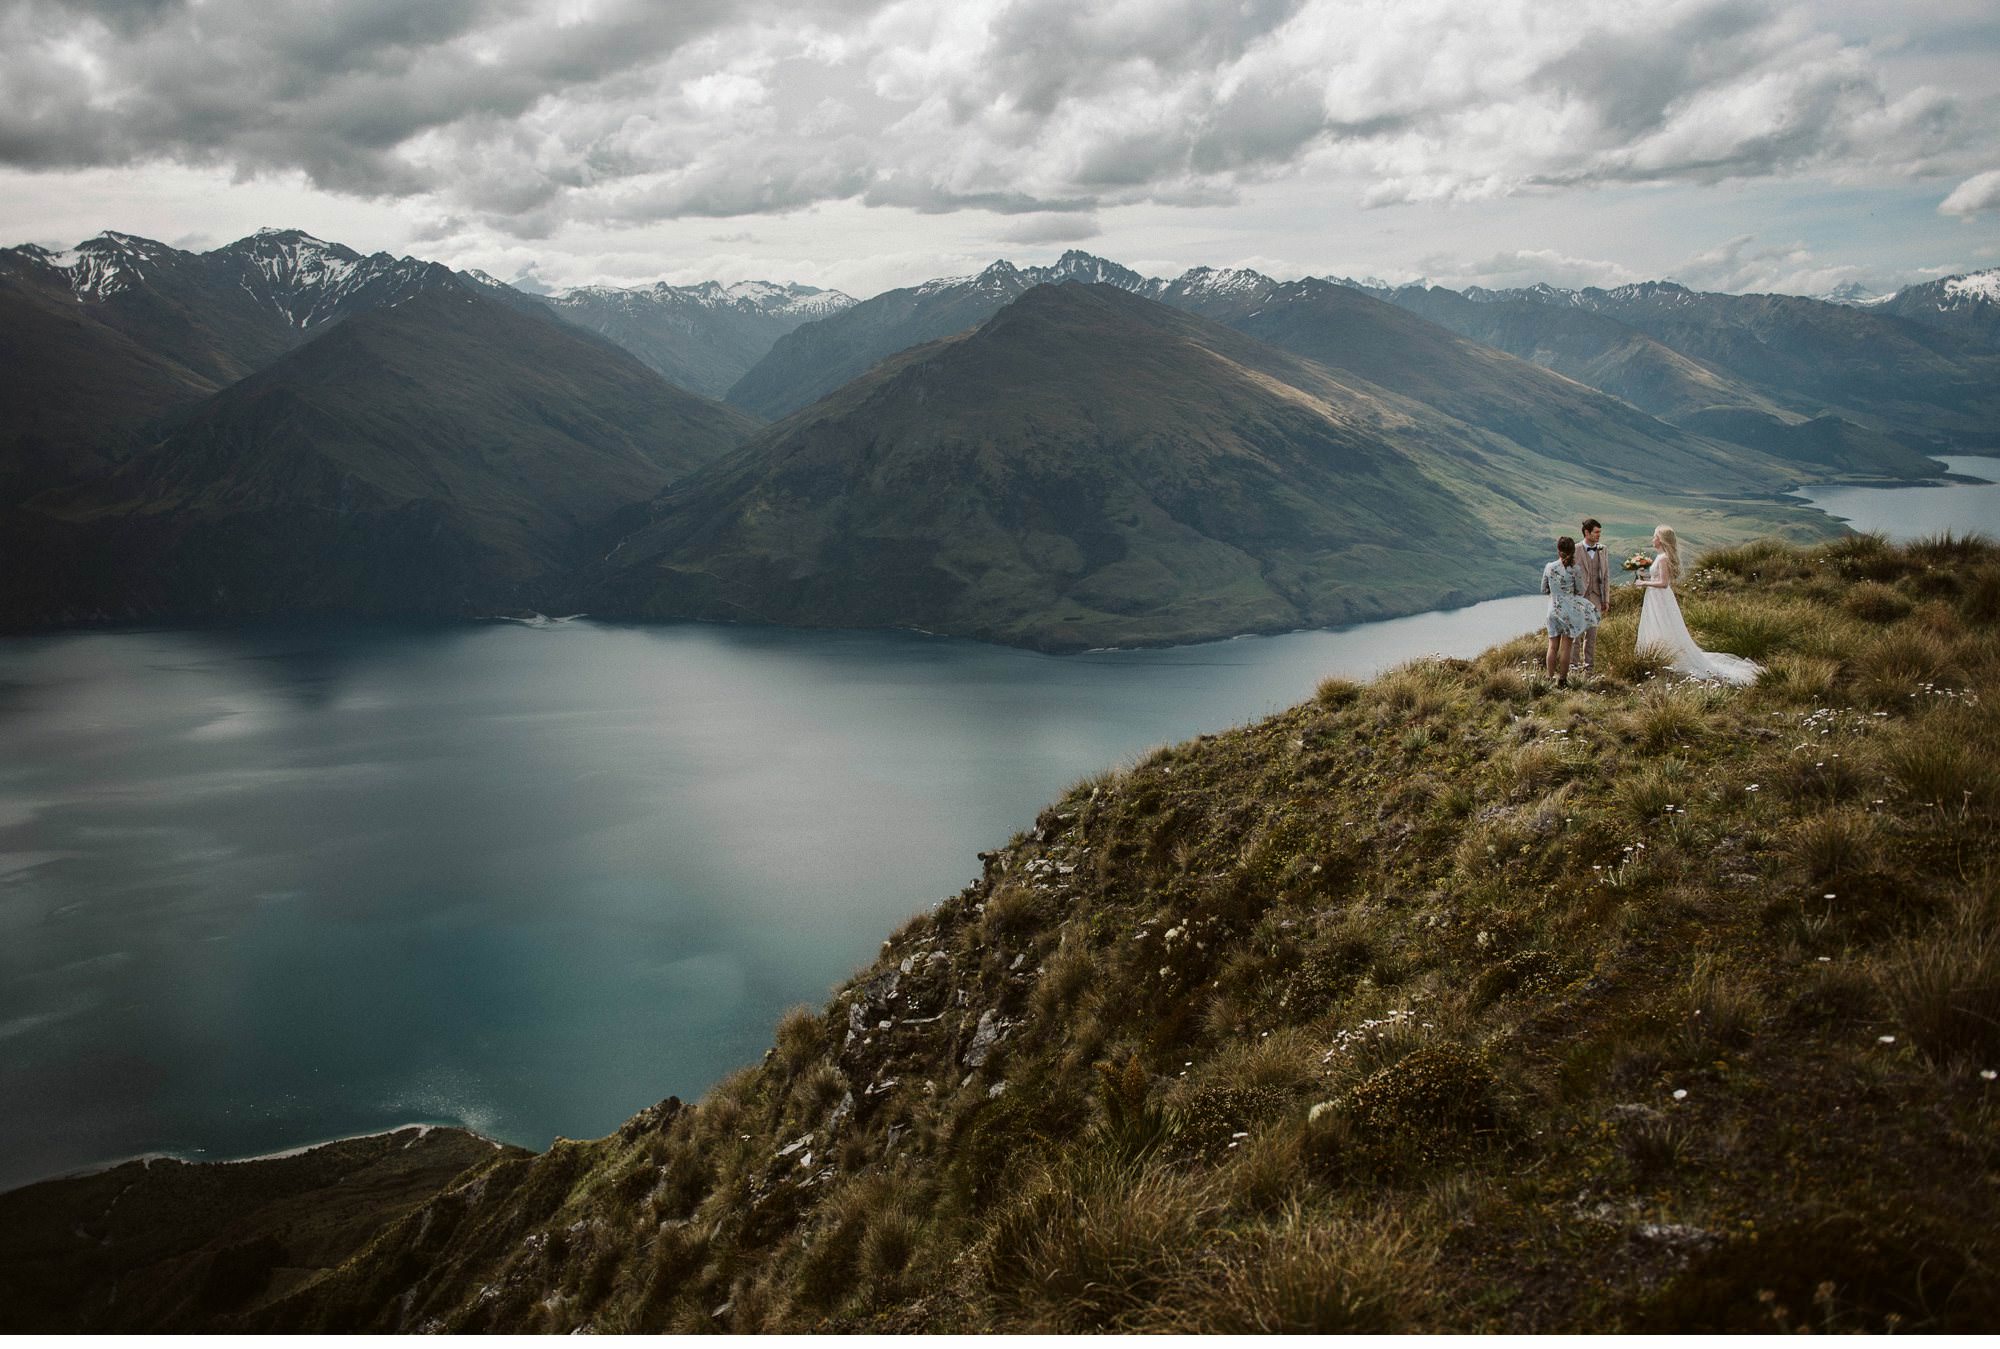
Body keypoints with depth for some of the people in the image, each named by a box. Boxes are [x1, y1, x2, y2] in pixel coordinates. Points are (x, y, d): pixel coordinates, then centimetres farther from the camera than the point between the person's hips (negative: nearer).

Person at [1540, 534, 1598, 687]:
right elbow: (1580, 592, -4)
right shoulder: (1574, 569, -12)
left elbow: (1544, 590, 4)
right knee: (1565, 647, 5)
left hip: (1553, 610, 2)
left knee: (1553, 646, 11)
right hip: (1569, 611, -2)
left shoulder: (1549, 567, -5)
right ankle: (1562, 680, 9)